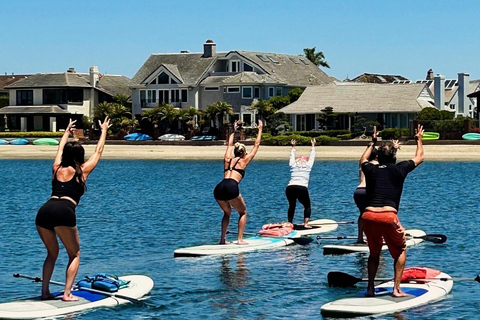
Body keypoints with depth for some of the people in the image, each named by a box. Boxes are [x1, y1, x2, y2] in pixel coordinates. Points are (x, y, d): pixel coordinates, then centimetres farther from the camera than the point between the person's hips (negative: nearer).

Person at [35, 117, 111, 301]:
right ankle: (67, 293, -2)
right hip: (64, 212, -5)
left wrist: (67, 131, 60)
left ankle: (45, 292, 15)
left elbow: (61, 148, 44)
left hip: (44, 211, 5)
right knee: (74, 254, 11)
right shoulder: (82, 171, 14)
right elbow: (98, 151, 29)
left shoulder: (57, 168, 23)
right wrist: (104, 130, 42)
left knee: (52, 253, 23)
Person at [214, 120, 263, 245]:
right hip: (232, 188, -5)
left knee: (227, 212, 27)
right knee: (243, 212, 16)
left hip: (219, 188, 5)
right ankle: (240, 239, 5)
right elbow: (256, 145, 27)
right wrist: (260, 129, 37)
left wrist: (234, 131, 59)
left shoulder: (228, 160, 27)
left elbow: (229, 145, 47)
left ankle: (223, 239, 17)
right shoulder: (244, 161, 17)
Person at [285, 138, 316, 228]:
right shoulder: (308, 165, 15)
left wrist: (293, 146, 55)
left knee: (292, 206, 21)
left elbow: (292, 156, 39)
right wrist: (313, 145, 45)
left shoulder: (293, 165, 20)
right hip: (302, 188, -3)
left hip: (290, 188, 3)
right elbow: (312, 156, 31)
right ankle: (306, 223, -3)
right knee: (307, 206, 13)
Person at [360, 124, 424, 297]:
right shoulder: (399, 169, 8)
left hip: (368, 216, 3)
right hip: (388, 216, -3)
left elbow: (363, 159, 43)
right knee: (400, 252, 18)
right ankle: (396, 288, 8)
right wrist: (419, 139, 44)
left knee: (374, 252, 25)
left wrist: (372, 143, 57)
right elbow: (419, 158, 28)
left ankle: (370, 288, 19)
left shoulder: (370, 169, 16)